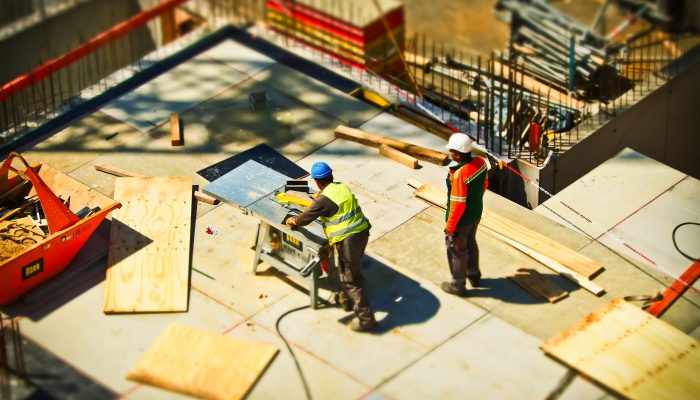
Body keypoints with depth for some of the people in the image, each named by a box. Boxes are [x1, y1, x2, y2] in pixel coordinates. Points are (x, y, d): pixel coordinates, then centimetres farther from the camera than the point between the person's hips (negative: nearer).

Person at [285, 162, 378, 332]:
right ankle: (345, 299, 47)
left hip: (347, 240, -8)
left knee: (352, 279, 0)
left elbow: (306, 218, -3)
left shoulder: (324, 199, -15)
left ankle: (366, 319, 2)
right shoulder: (342, 187, 7)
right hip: (362, 232, 8)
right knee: (347, 270, 28)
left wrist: (293, 221, 18)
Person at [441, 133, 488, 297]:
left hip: (461, 221, -7)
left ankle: (458, 285, 33)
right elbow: (485, 185, 5)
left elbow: (458, 204, -28)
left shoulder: (459, 175, -36)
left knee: (457, 251, 14)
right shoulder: (480, 162, -13)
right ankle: (474, 275, 49)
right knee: (471, 244, 30)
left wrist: (450, 226, -15)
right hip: (476, 215, 8)